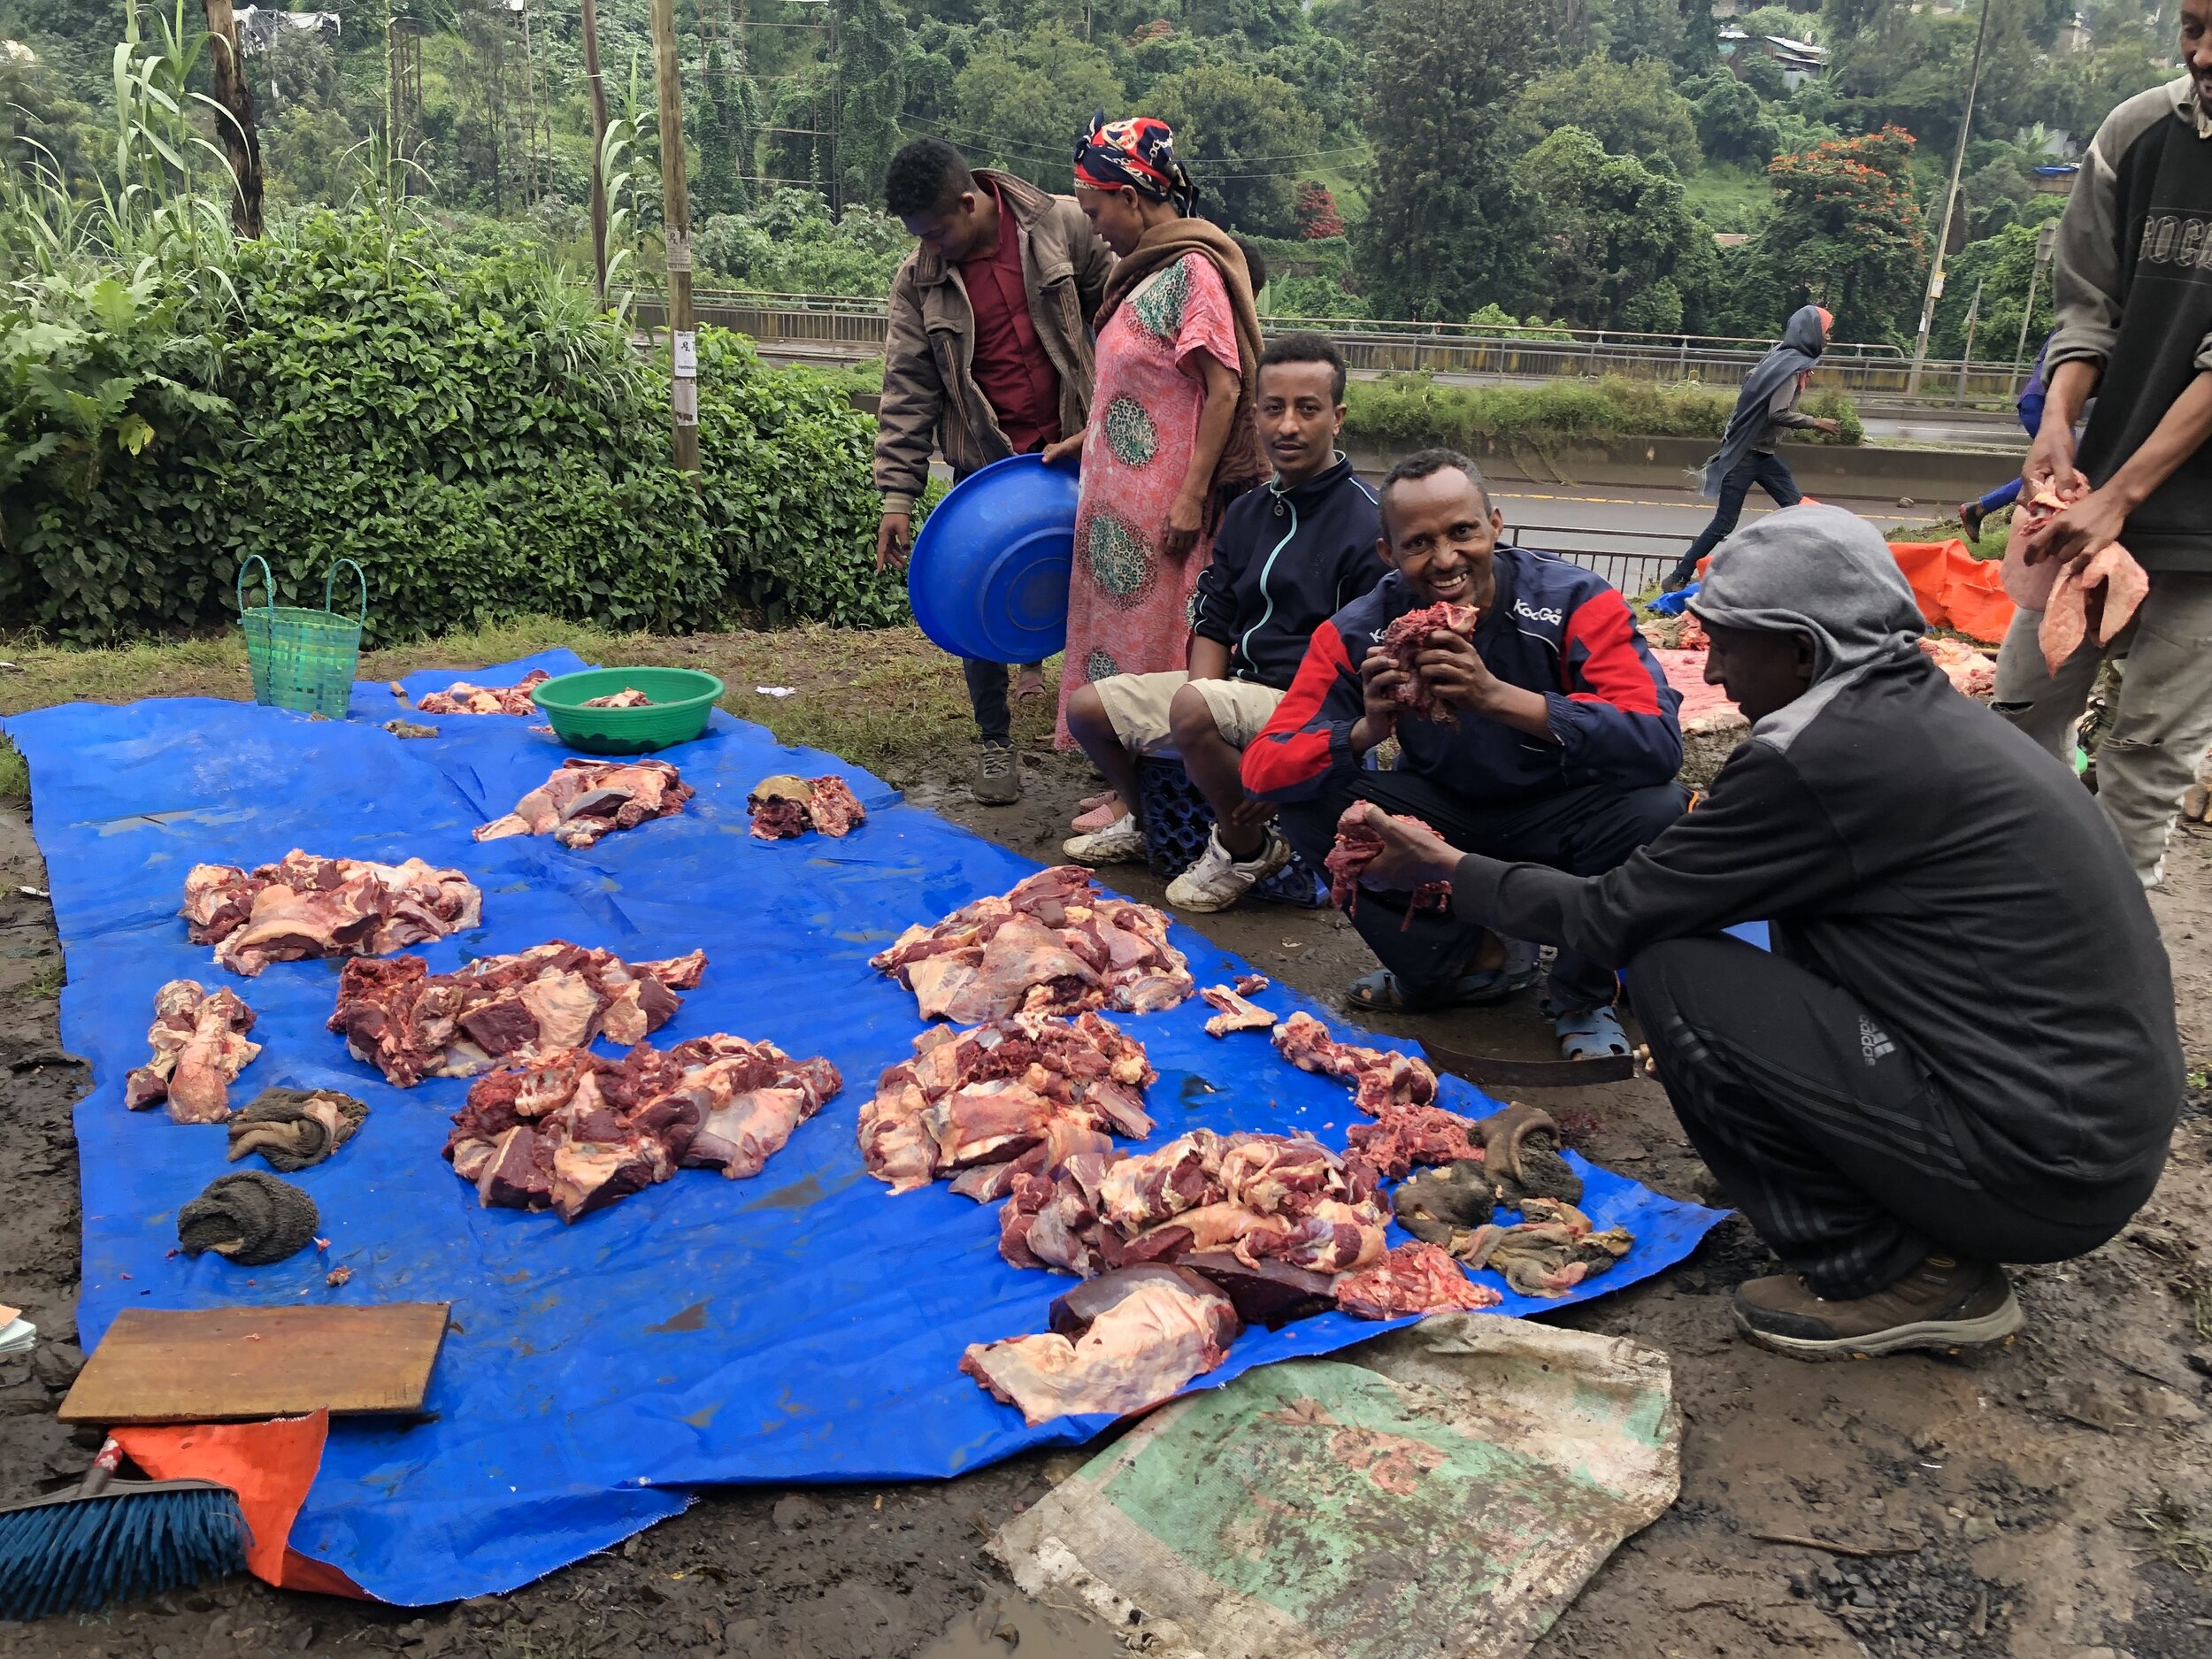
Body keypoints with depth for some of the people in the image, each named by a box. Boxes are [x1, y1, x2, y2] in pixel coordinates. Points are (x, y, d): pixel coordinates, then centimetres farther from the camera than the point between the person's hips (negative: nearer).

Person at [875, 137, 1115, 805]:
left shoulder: (1060, 226, -8)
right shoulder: (919, 280, -5)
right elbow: (907, 394, -5)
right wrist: (897, 498, -9)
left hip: (1073, 448, 0)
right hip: (985, 463, 0)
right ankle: (995, 742, 17)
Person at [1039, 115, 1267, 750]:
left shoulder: (1193, 269, -13)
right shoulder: (1147, 268, 14)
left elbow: (1223, 391, -18)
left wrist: (1192, 496, -21)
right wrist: (1084, 440, 18)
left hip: (1166, 501, -9)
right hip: (1124, 498, 9)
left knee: (1159, 638, -1)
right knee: (1123, 624, 13)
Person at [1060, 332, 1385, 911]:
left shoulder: (1367, 524, -14)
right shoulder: (1247, 512, 10)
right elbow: (1211, 624, 12)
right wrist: (1203, 687, -9)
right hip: (1235, 687, 8)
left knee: (1193, 708, -36)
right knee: (1087, 707, 3)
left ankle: (1247, 850, -10)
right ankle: (1147, 825, 29)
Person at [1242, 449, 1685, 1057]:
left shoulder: (1575, 601, -22)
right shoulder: (1356, 633, -16)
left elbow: (1660, 743, -36)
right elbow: (1263, 770, -21)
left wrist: (1500, 697, -47)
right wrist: (1367, 730, -41)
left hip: (1555, 816, -2)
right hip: (1443, 813, 2)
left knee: (1656, 808, -32)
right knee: (1306, 806, -21)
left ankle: (1582, 997, -4)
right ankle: (1474, 961, -2)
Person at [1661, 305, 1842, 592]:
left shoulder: (1788, 359, 11)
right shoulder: (1790, 365, -17)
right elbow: (1778, 414, -24)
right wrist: (1816, 423, -15)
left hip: (1762, 452, 10)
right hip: (1746, 452, -10)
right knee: (1724, 524, -5)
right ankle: (1677, 579, 2)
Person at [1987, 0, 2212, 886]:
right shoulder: (2138, 133, 0)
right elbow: (2088, 307, 5)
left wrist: (2121, 495, -20)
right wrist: (2057, 419, -13)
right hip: (2098, 489, 4)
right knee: (2026, 702, 9)